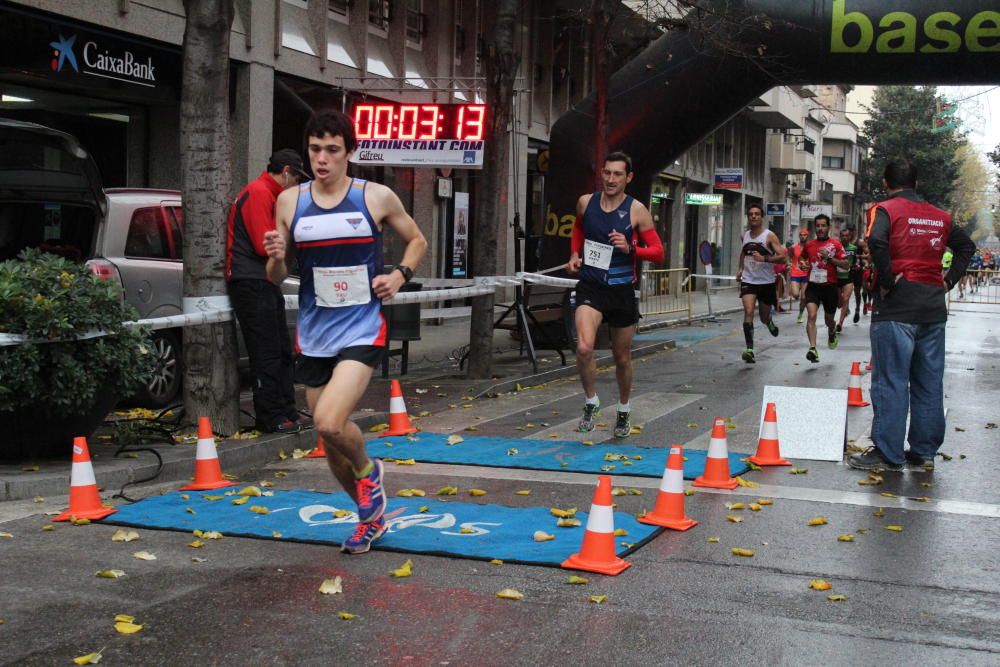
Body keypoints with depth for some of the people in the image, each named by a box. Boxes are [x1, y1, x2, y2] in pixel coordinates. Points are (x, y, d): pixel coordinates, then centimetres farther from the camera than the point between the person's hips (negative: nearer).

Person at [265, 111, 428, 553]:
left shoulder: (377, 197, -3)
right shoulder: (290, 201, 3)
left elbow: (417, 241, 13)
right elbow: (277, 278, 8)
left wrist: (399, 276, -5)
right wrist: (276, 259, -15)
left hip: (361, 331, -4)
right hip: (313, 336, 4)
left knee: (330, 423, -24)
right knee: (329, 442, 10)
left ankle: (367, 469, 10)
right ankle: (371, 516, 34)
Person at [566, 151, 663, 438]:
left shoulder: (636, 210, -8)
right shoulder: (585, 202, 0)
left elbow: (658, 253, -6)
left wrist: (630, 248, -24)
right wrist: (574, 256, 8)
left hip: (622, 290, 0)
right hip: (590, 287, 1)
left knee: (622, 357, 13)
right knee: (584, 347, -23)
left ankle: (624, 411, 36)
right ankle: (591, 402, 1)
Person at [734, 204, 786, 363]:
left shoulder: (769, 236, -8)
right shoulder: (745, 235, 6)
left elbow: (782, 256, -16)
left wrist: (764, 258, -30)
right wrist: (740, 268, 18)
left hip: (766, 282, -2)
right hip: (748, 281, 2)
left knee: (764, 318, 11)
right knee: (748, 312, -19)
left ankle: (770, 323, 51)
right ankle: (749, 350, -24)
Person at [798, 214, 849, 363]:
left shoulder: (836, 244, -2)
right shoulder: (809, 245, 7)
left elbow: (845, 265, -6)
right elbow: (803, 258, 26)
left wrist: (829, 257, -18)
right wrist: (802, 263, 2)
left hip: (830, 286, -1)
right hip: (813, 285, 1)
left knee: (829, 319, 15)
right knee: (811, 315, -20)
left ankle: (832, 332, 51)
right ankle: (812, 348, -26)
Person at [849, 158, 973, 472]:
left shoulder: (887, 209, -4)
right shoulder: (939, 216, 15)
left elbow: (877, 241, -23)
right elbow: (967, 246, 23)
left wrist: (886, 280, -14)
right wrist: (948, 281, 15)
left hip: (897, 305, -5)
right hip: (934, 305, 6)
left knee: (891, 380, -3)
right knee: (929, 382, 10)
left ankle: (887, 454, -2)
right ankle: (925, 451, 15)